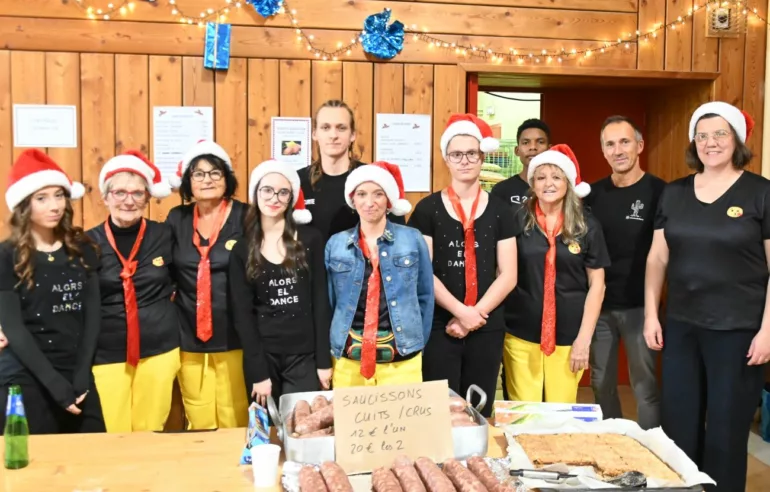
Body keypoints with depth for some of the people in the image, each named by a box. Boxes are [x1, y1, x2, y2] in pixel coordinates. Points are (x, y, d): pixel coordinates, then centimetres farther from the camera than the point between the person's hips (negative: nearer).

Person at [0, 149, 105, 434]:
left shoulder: (83, 249, 5)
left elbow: (92, 316, 3)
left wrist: (81, 376, -7)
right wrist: (55, 383, -15)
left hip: (77, 376, 3)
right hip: (25, 379, -3)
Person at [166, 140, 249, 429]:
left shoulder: (245, 217, -6)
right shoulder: (176, 219, 5)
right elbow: (167, 274, 12)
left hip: (233, 337, -3)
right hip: (189, 337, 3)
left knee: (234, 420, 8)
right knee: (199, 423, 15)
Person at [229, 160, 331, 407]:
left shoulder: (310, 239, 0)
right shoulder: (242, 250, 2)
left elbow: (321, 301, -1)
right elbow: (242, 313, -1)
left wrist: (323, 360, -6)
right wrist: (258, 371, -7)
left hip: (304, 356, -1)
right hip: (262, 356, 1)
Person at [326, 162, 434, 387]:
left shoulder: (413, 239, 1)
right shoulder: (336, 244, 4)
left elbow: (425, 296, 6)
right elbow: (329, 302, 9)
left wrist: (418, 344, 4)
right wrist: (336, 346, 5)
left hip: (402, 359, -1)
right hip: (348, 360, 1)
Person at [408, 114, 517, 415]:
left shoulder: (499, 210, 5)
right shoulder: (428, 208, 1)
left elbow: (508, 275, 1)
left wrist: (475, 315, -9)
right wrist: (460, 311, -13)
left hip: (487, 328, 2)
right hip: (439, 326, -1)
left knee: (479, 410, 9)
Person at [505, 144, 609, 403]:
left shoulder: (587, 225, 0)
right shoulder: (517, 221, -1)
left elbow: (596, 284, 2)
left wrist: (584, 339, -3)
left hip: (568, 337, 0)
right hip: (521, 336, 0)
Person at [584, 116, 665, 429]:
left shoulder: (659, 192, -7)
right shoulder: (593, 194, 5)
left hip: (639, 306, -4)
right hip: (599, 304, 4)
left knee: (645, 386, 5)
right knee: (601, 383, 14)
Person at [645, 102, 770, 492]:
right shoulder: (674, 193, 7)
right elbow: (657, 258, 9)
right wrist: (651, 315, 4)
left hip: (738, 329, -4)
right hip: (681, 325, 4)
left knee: (726, 430, 7)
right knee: (678, 425, 12)